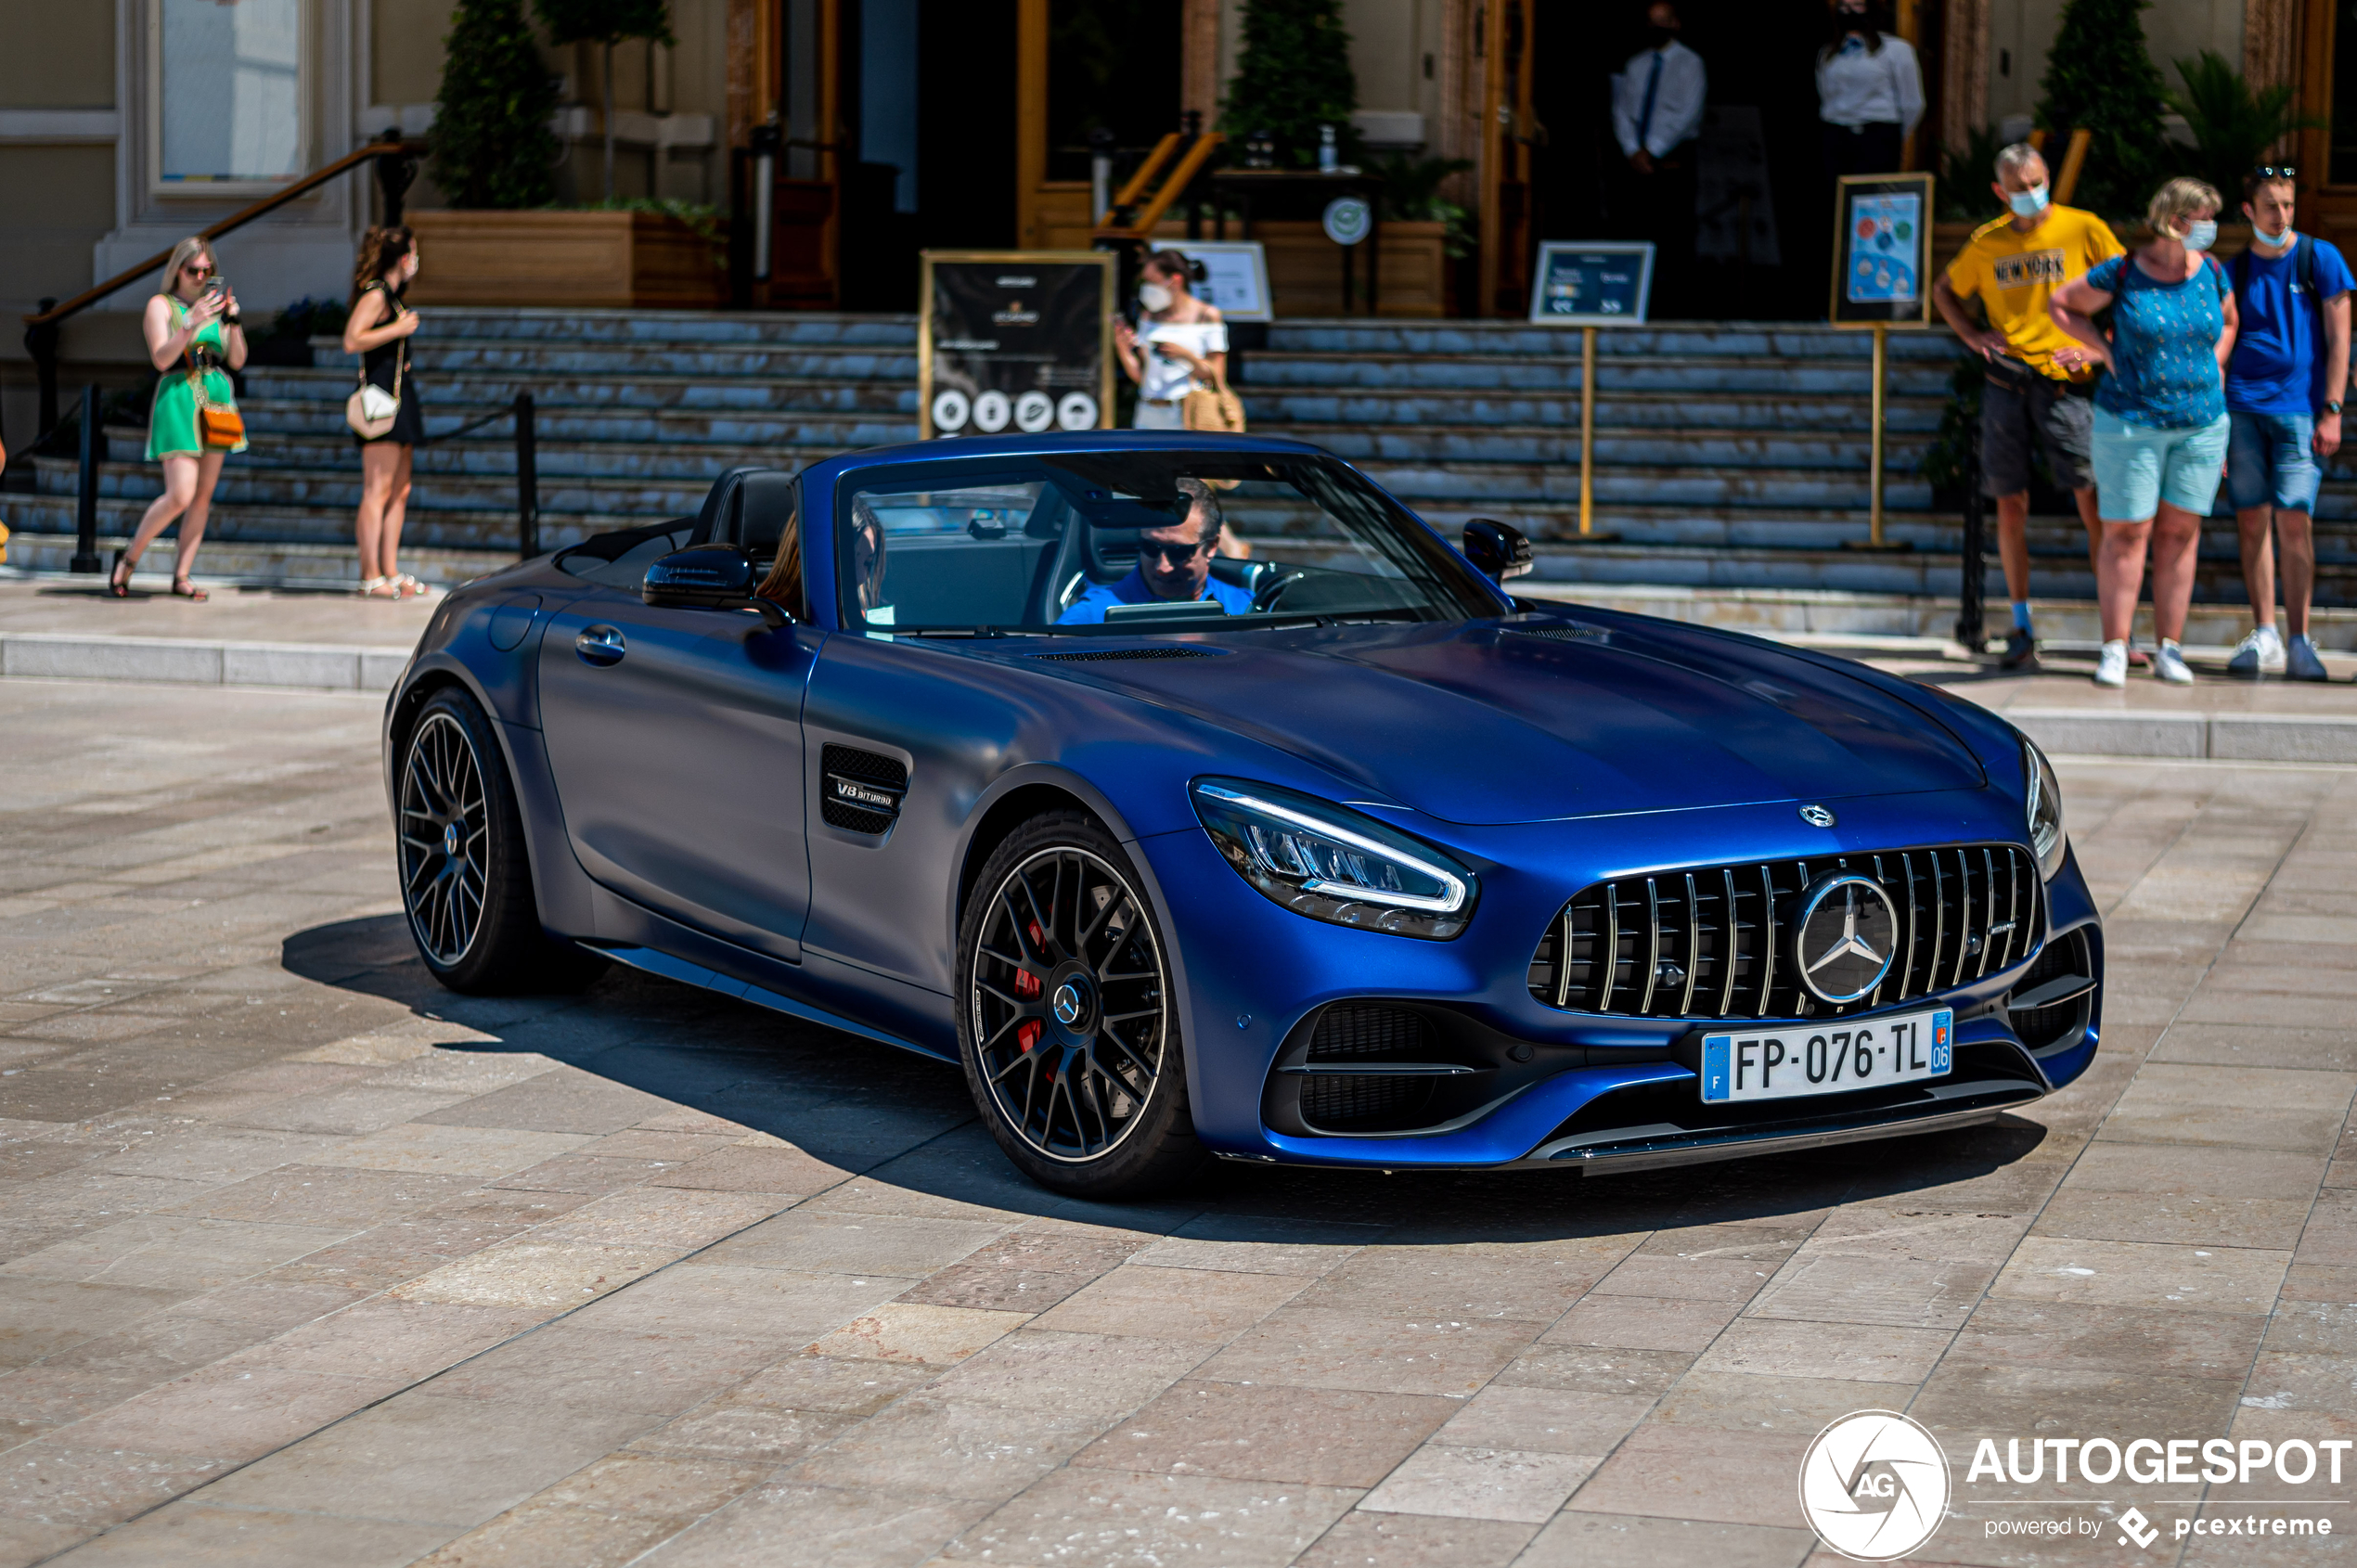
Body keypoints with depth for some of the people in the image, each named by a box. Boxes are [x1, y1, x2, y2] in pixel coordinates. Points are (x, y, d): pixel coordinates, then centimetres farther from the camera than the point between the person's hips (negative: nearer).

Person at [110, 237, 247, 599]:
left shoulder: (215, 304, 15)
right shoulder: (161, 305, 2)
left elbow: (237, 361, 11)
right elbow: (161, 358, -11)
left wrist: (233, 320, -4)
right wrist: (192, 323, -23)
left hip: (218, 398, 5)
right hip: (179, 398, -5)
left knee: (203, 496, 3)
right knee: (180, 496, -15)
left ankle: (182, 576, 10)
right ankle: (129, 557, 3)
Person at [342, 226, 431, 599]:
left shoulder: (390, 296, 18)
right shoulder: (375, 295, -10)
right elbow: (352, 340, -21)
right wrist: (397, 329, -17)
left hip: (399, 395, 10)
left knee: (399, 490, 9)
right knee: (378, 490, -9)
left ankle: (391, 571, 12)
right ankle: (371, 576, -9)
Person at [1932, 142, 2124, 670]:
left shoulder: (2084, 229, 1)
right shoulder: (1986, 242, 10)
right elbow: (1943, 290, 27)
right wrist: (1972, 334, 11)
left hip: (2064, 383, -3)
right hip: (2005, 382, 3)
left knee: (2092, 496, -10)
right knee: (2010, 503, 4)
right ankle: (2021, 630, 13)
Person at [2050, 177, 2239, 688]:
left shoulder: (2213, 274, 4)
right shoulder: (2120, 274, -8)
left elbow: (2228, 322, 24)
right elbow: (2060, 304, 4)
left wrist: (2213, 367, 9)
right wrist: (2106, 350, -3)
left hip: (2201, 423, 4)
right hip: (2131, 421, -4)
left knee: (2180, 532, 5)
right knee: (2125, 532, -3)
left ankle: (2169, 650, 10)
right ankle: (2115, 650, 3)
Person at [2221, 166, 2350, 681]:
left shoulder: (2319, 258, 4)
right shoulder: (2234, 271, 12)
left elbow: (2338, 339, 2)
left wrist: (2332, 411, -6)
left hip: (2298, 407, -3)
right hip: (2242, 407, 3)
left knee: (2293, 520, -11)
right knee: (2252, 522, 1)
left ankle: (2298, 641, -5)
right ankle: (2264, 636, 7)